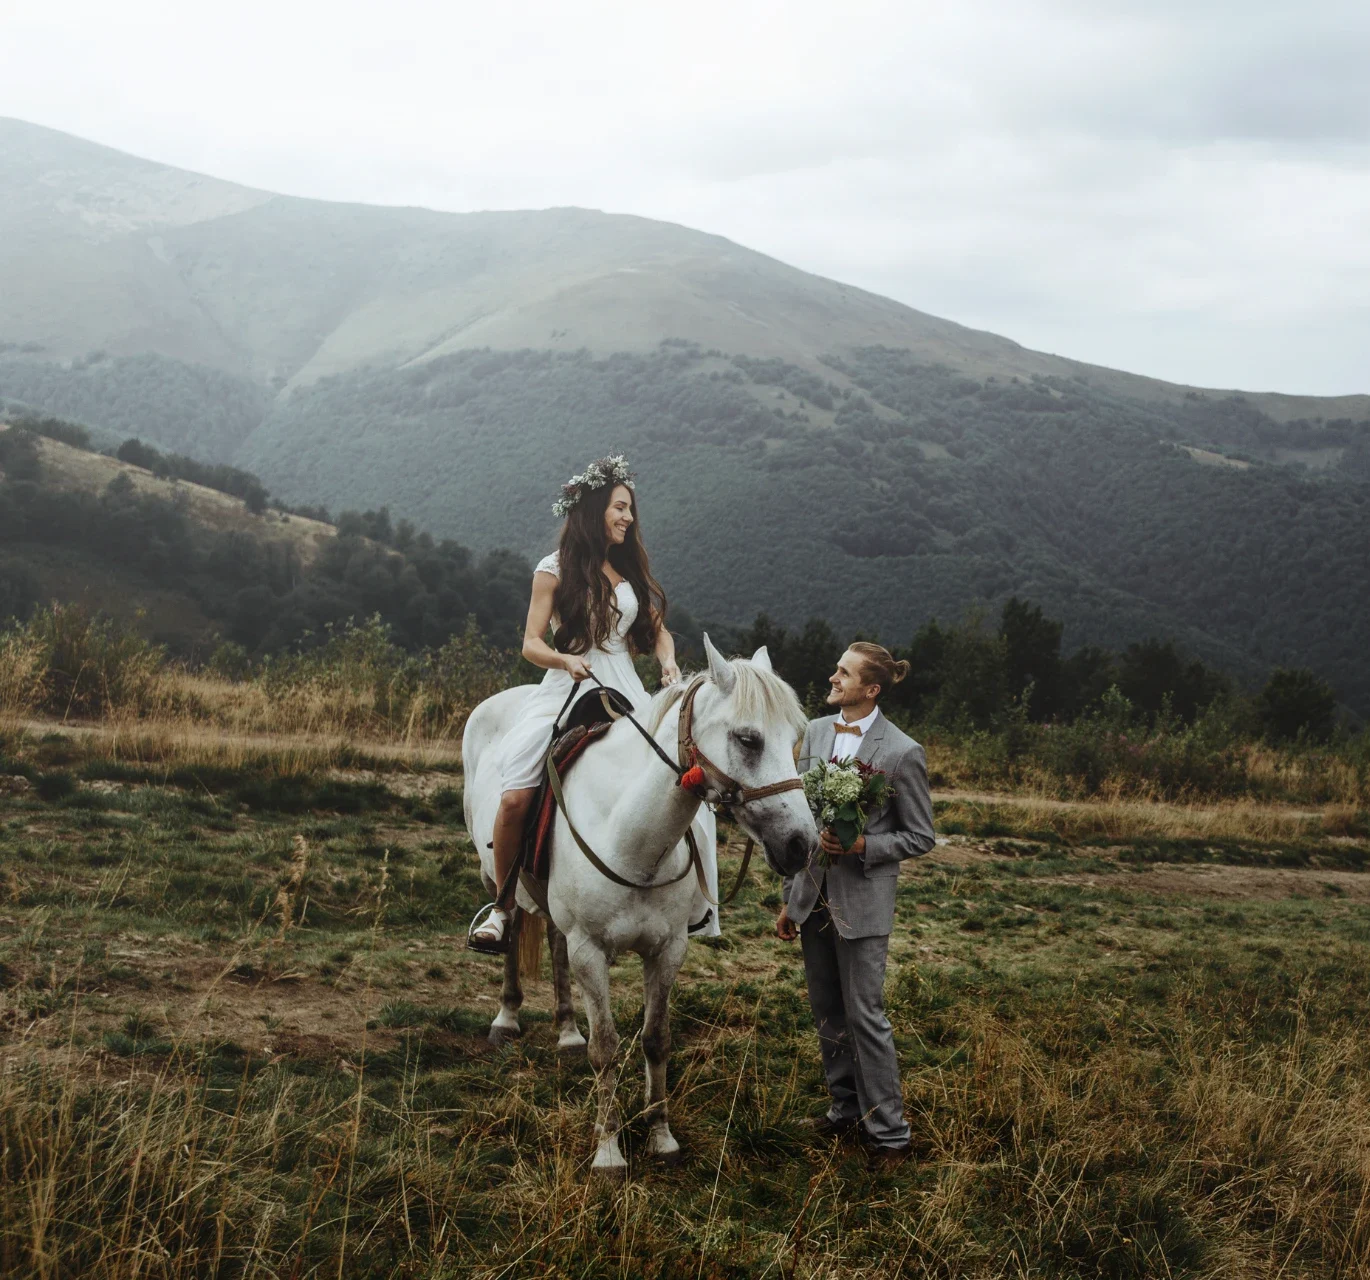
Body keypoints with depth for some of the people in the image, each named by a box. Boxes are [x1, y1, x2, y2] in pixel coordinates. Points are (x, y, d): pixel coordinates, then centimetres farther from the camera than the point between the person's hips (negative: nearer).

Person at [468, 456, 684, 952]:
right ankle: (503, 907, -2)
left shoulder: (633, 570, 15)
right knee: (516, 799, -19)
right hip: (566, 693, -3)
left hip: (624, 694, 3)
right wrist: (567, 660, -21)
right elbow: (532, 644, -1)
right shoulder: (556, 569, 2)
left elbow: (658, 632, 19)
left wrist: (669, 664, -3)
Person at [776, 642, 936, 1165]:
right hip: (813, 897, 6)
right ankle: (847, 1111, 30)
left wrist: (862, 846, -21)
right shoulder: (815, 732, 5)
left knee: (865, 1016, -3)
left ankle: (888, 1133, 7)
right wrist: (790, 897, 12)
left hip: (862, 902, -6)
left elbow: (921, 837, -6)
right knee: (827, 1015, 15)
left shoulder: (902, 752, -13)